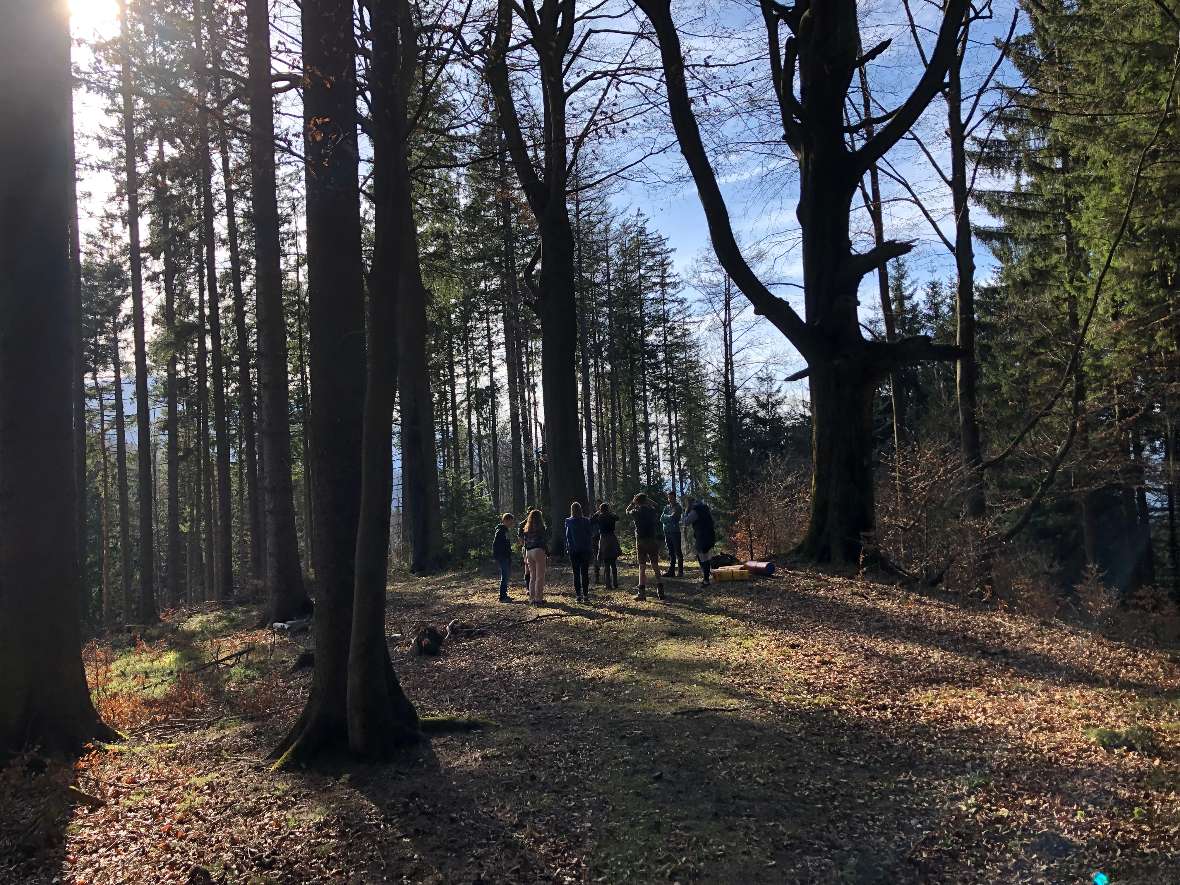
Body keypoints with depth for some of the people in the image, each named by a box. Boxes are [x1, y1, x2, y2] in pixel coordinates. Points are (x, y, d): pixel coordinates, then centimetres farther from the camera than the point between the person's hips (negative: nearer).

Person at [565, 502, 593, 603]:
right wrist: (588, 547, 10)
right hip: (585, 549, 1)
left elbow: (567, 536, -2)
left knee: (576, 573, 4)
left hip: (573, 550, -1)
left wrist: (567, 548, 6)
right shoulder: (586, 521, -2)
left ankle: (578, 595, 1)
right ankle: (585, 595, 3)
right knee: (585, 573, 6)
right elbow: (589, 535, 2)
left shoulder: (568, 522, -3)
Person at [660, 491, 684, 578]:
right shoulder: (666, 507, 14)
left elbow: (672, 517, -15)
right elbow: (661, 519, 6)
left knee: (678, 552, -3)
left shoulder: (678, 508, -3)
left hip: (675, 532, -6)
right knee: (671, 553, 8)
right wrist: (668, 518, -8)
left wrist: (665, 517, -1)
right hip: (667, 532, 6)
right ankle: (671, 571, 10)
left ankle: (681, 572, -1)